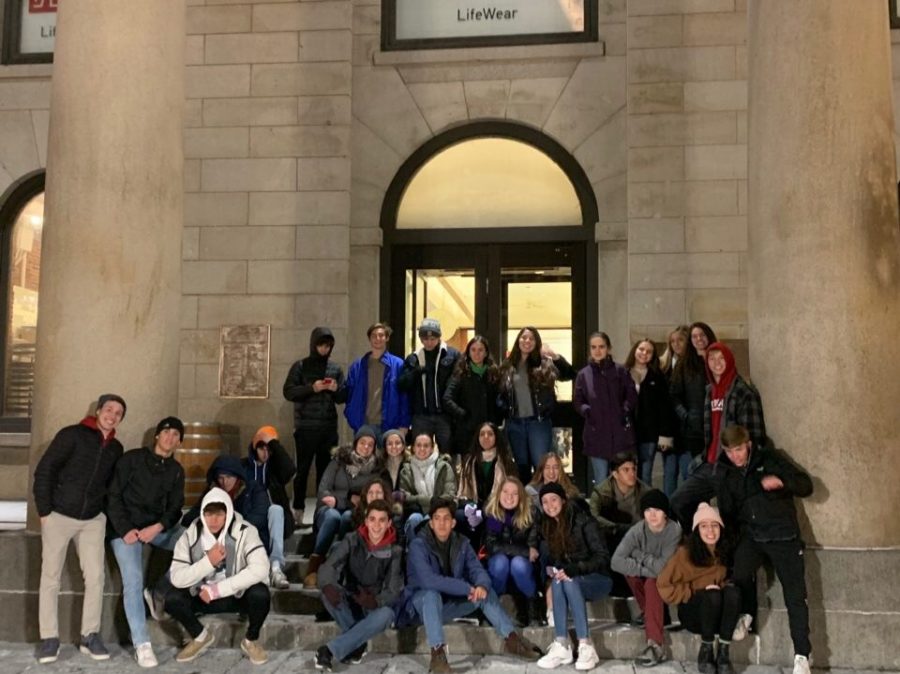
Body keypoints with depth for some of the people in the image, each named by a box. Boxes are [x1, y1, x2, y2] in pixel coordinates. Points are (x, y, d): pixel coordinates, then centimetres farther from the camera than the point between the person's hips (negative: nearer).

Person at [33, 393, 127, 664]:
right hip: (59, 516, -4)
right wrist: (44, 511, -12)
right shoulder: (72, 435, -8)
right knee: (50, 578, 2)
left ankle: (90, 636, 7)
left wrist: (107, 512, 6)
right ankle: (49, 638, 10)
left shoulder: (116, 449, 8)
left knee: (95, 576, -2)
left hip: (93, 519, 4)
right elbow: (44, 470, -9)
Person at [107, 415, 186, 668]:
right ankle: (142, 645, -20)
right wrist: (125, 529, -16)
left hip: (158, 527, 5)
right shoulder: (132, 458, -3)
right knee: (133, 580, -20)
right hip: (125, 527, -5)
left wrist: (158, 527, -15)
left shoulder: (177, 470, 11)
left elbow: (175, 508, 5)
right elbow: (113, 495, -6)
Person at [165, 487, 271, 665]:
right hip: (203, 596, 2)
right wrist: (208, 561, -31)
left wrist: (218, 589, -30)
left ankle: (251, 640, -1)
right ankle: (201, 636, 7)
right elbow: (176, 578, -18)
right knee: (172, 599, -23)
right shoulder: (190, 535, -12)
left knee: (260, 594, -32)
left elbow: (260, 568, -32)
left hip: (237, 595, -2)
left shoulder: (245, 532, -19)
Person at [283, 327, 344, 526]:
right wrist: (312, 388, -16)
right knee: (303, 469, -1)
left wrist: (336, 390, -8)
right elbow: (288, 392, -4)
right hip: (306, 426, -3)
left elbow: (342, 398, 14)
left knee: (326, 469, 5)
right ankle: (298, 510, 6)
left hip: (329, 427, 3)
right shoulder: (300, 366, 3)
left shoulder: (335, 369, 13)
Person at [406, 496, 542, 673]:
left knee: (485, 591, -10)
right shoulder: (418, 545, -21)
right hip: (423, 602, -5)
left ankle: (511, 639, -10)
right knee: (432, 594, -36)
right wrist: (468, 588, -34)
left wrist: (482, 585, -36)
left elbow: (477, 569, -10)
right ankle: (437, 654, -41)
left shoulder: (461, 543, -2)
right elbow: (428, 580, -33)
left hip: (453, 601, 5)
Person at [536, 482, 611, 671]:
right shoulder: (547, 527, 6)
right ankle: (561, 646, -35)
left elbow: (602, 556, -17)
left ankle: (586, 647, -35)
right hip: (571, 580, 4)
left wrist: (575, 569, -30)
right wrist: (550, 568, -12)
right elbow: (552, 557, 12)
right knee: (557, 581, -30)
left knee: (568, 582, -35)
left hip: (597, 579, -4)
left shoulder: (583, 521, -13)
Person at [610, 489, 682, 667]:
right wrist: (647, 570, -32)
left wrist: (640, 555, -20)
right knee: (630, 571, -27)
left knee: (652, 584, -34)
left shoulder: (674, 531, -25)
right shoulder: (637, 530, -17)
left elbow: (663, 568, -32)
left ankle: (656, 645, -31)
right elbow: (616, 561, -27)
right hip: (646, 579, 3)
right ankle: (649, 615, -6)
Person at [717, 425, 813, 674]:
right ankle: (747, 615, 2)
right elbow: (727, 513, 17)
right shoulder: (727, 475, 9)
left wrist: (781, 481, -24)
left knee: (795, 595, -8)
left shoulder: (768, 459, -2)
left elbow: (806, 486, -6)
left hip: (783, 535, -2)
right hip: (751, 536, 3)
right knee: (741, 573, -26)